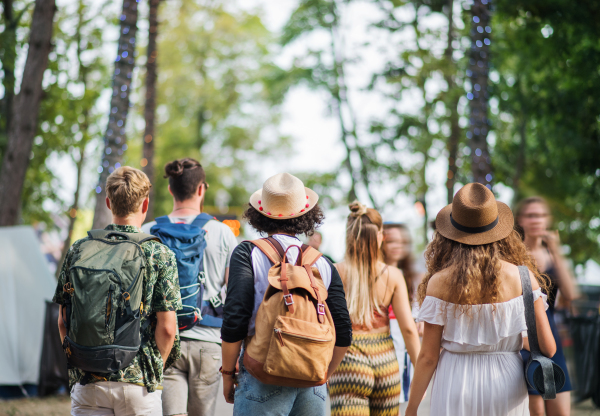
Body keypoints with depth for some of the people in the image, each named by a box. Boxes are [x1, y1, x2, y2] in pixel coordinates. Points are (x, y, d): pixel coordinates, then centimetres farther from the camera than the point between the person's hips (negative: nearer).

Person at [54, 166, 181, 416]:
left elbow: (63, 322, 5)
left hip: (87, 381, 2)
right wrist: (155, 369, 9)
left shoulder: (79, 250, 2)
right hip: (139, 383, -2)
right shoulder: (160, 255, -5)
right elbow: (167, 328, -7)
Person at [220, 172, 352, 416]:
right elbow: (343, 334, 6)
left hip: (264, 381, -3)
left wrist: (228, 374, 3)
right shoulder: (324, 265, 8)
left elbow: (234, 321, -9)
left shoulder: (247, 254, -1)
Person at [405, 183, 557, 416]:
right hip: (506, 382, 1)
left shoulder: (440, 283, -8)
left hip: (457, 381, -1)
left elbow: (428, 356, -5)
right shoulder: (523, 277, -5)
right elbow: (548, 347, -3)